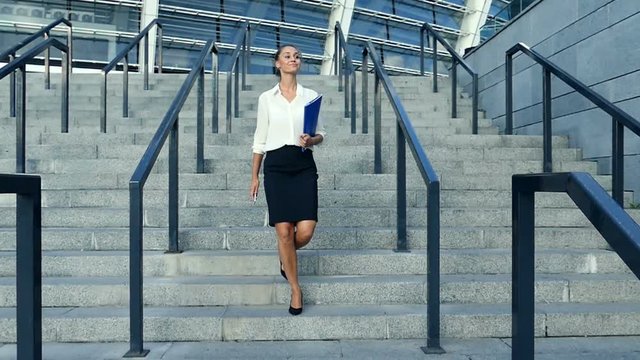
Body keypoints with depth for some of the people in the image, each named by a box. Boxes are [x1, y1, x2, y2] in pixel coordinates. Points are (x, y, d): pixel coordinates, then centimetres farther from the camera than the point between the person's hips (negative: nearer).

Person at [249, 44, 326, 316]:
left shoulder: (310, 96, 7)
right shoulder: (266, 98, 5)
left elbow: (321, 133, 12)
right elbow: (260, 139, 8)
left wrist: (311, 140, -11)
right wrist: (254, 176, 7)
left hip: (304, 166, 1)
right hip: (276, 167, -1)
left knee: (305, 231, -8)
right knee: (284, 231, -3)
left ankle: (286, 256, 29)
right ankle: (295, 289, 14)